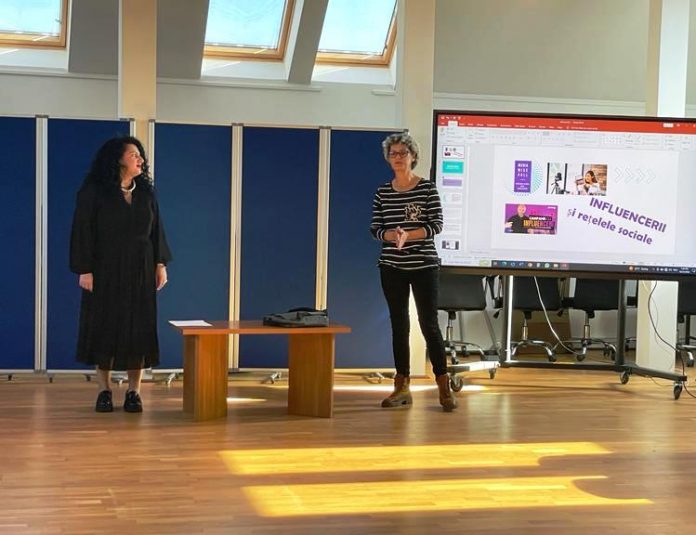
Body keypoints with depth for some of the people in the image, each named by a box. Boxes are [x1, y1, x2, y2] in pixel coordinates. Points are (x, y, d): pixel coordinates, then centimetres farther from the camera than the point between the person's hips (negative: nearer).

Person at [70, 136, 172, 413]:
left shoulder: (146, 192, 9)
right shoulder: (93, 192, -5)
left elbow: (156, 230, 11)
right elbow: (83, 232, -7)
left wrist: (160, 264, 4)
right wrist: (84, 270, -13)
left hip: (140, 271, 3)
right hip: (105, 270, -3)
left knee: (138, 327, 0)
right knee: (104, 326, 0)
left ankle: (134, 391, 6)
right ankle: (104, 390, 9)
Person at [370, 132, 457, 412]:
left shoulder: (427, 188, -3)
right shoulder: (382, 193, 6)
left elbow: (436, 224, -8)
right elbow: (375, 228, 3)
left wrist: (408, 235, -21)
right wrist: (392, 235, -18)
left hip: (424, 265, -3)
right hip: (392, 267, 3)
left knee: (429, 323, -4)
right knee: (399, 324, 7)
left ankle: (444, 387, 3)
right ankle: (402, 386, 13)